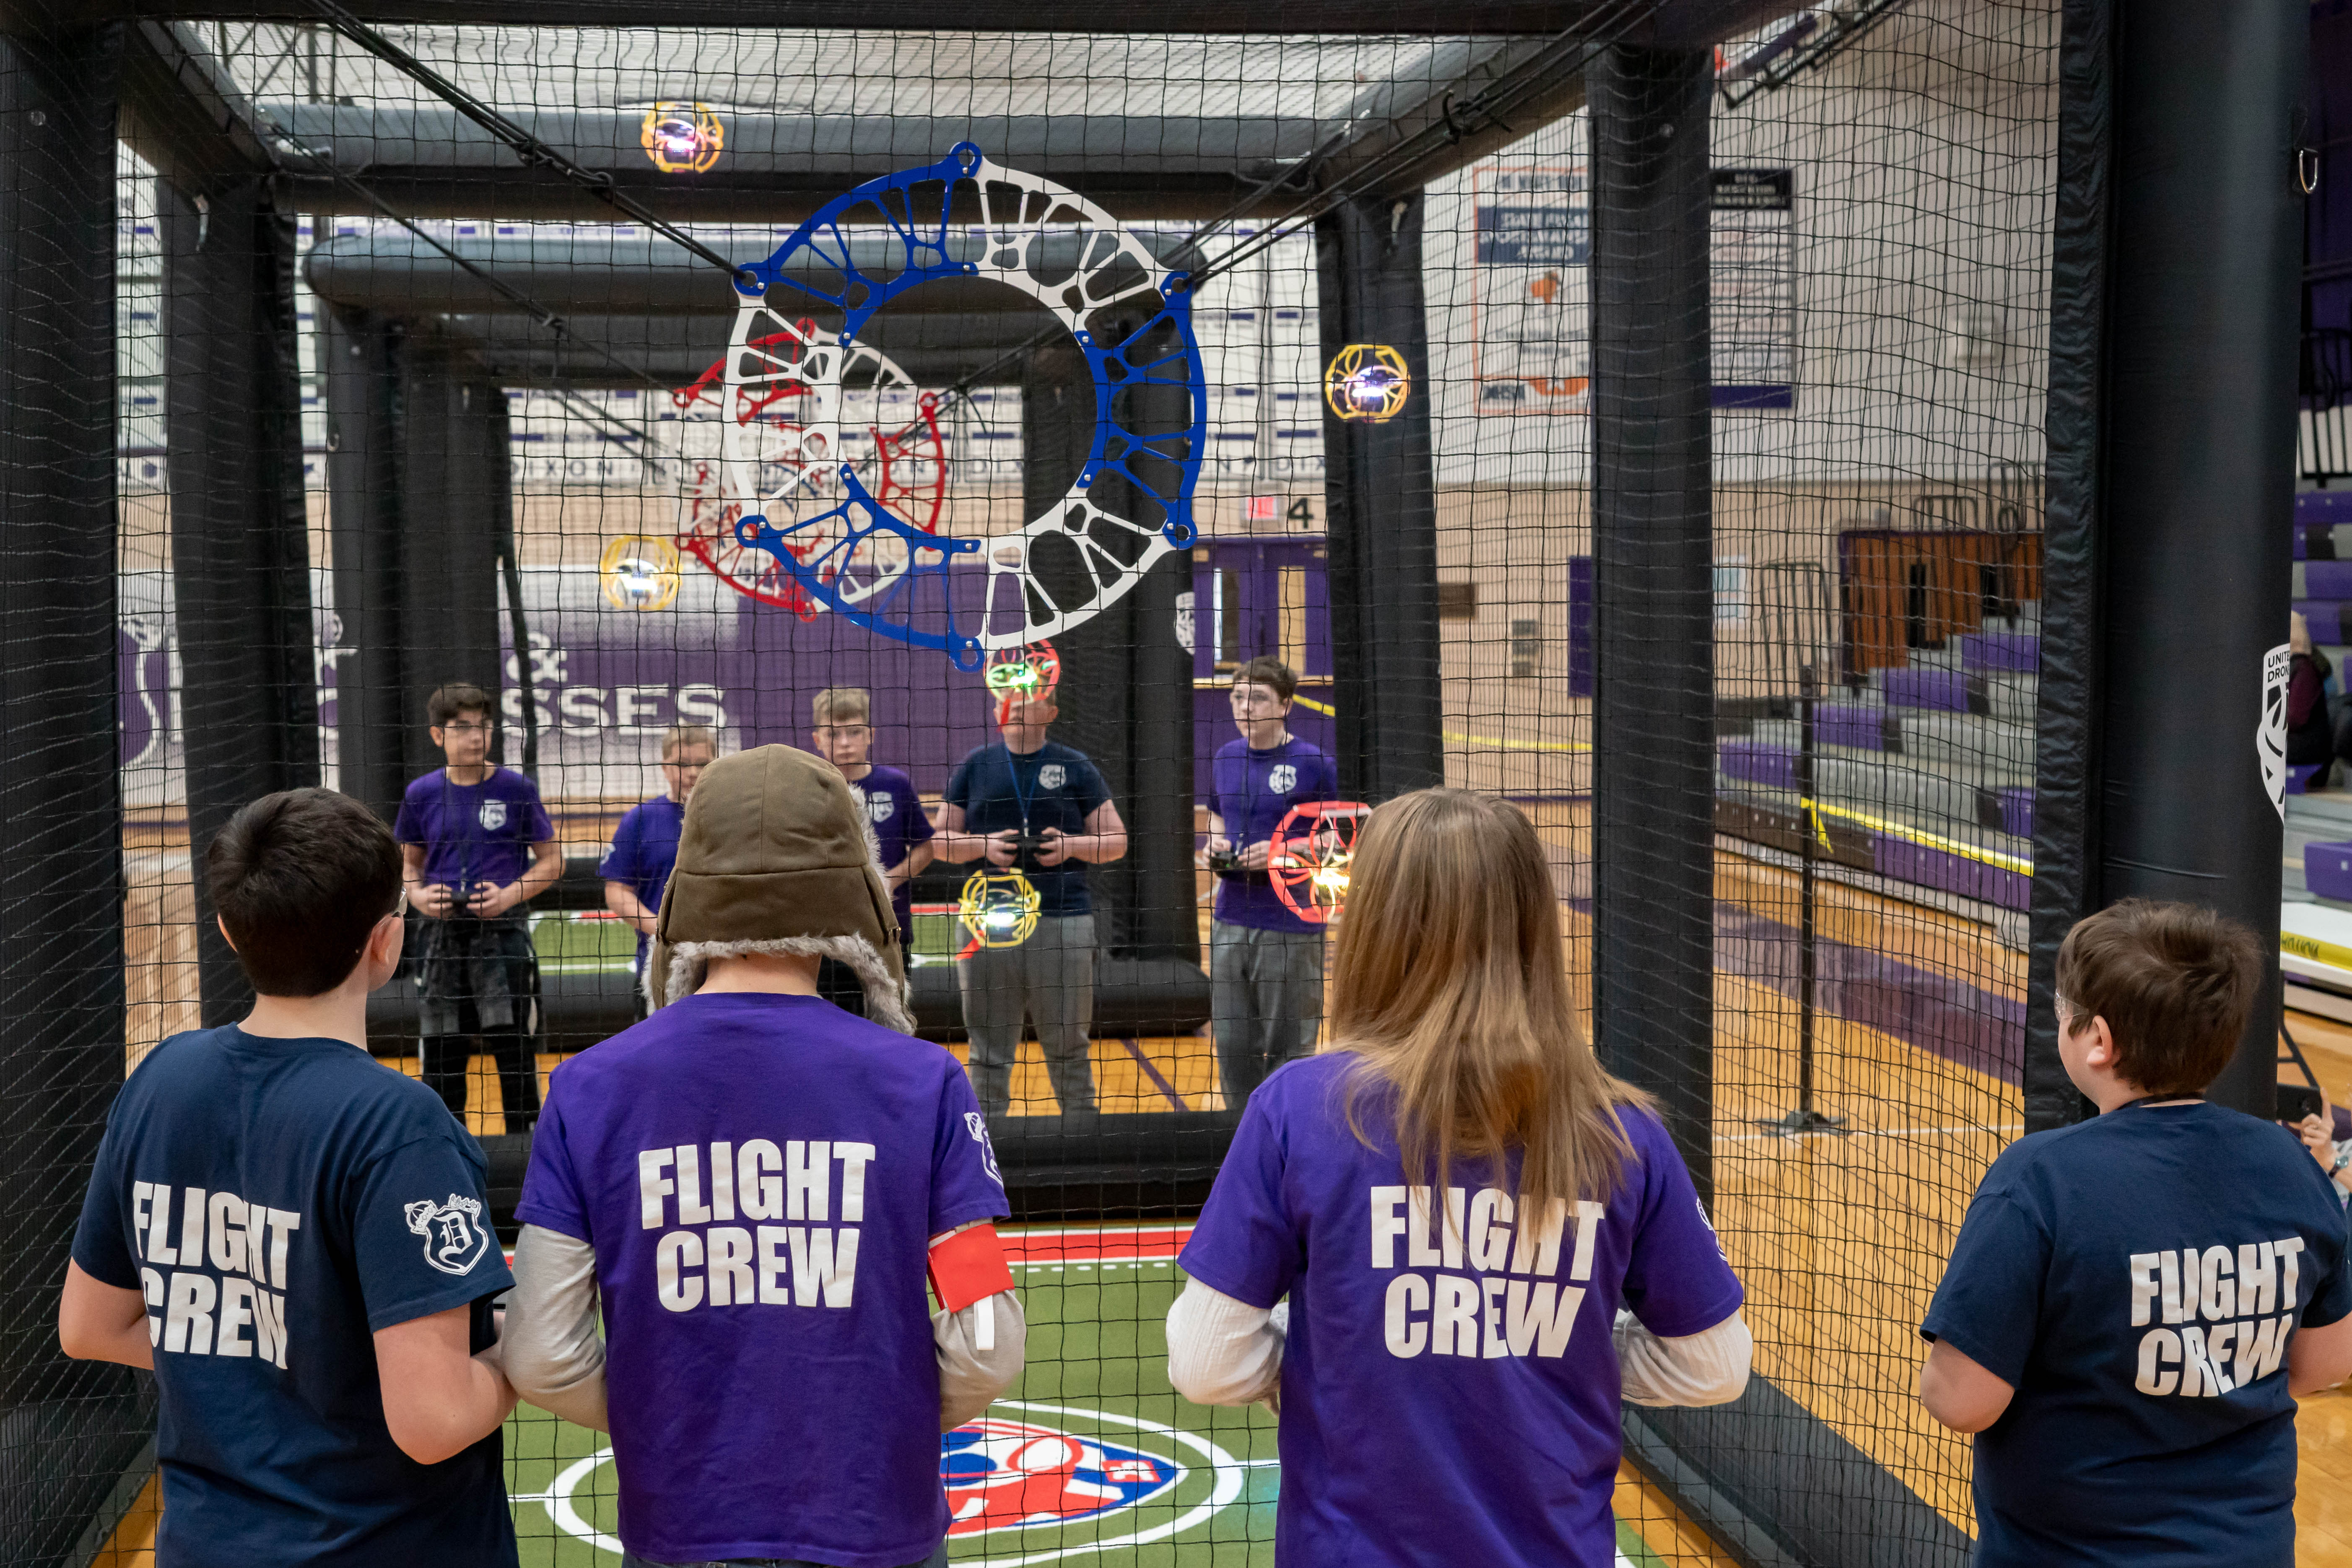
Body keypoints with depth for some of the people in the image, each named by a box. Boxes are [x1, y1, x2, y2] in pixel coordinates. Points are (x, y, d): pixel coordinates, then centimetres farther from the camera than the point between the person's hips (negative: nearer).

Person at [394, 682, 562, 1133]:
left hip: (502, 933, -3)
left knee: (512, 1044, -5)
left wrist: (509, 896, -12)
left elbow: (552, 861, 2)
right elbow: (409, 863, 17)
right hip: (440, 935, 3)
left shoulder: (517, 790, -2)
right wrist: (418, 895, -4)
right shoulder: (422, 794, 5)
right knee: (442, 1053, 9)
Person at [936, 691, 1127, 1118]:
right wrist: (983, 845, -9)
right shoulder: (975, 766, 10)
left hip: (1063, 921, -1)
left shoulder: (1075, 767, 7)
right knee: (989, 1052, 6)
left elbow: (1117, 839, 7)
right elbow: (941, 840, 10)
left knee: (1068, 1047, 4)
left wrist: (1072, 845, -11)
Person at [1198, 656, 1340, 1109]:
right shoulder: (1226, 758, 10)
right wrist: (1215, 843, 4)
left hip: (1290, 925, -5)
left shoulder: (1314, 764, -7)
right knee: (1232, 1044, 10)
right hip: (1232, 920, 5)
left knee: (1287, 1050, 2)